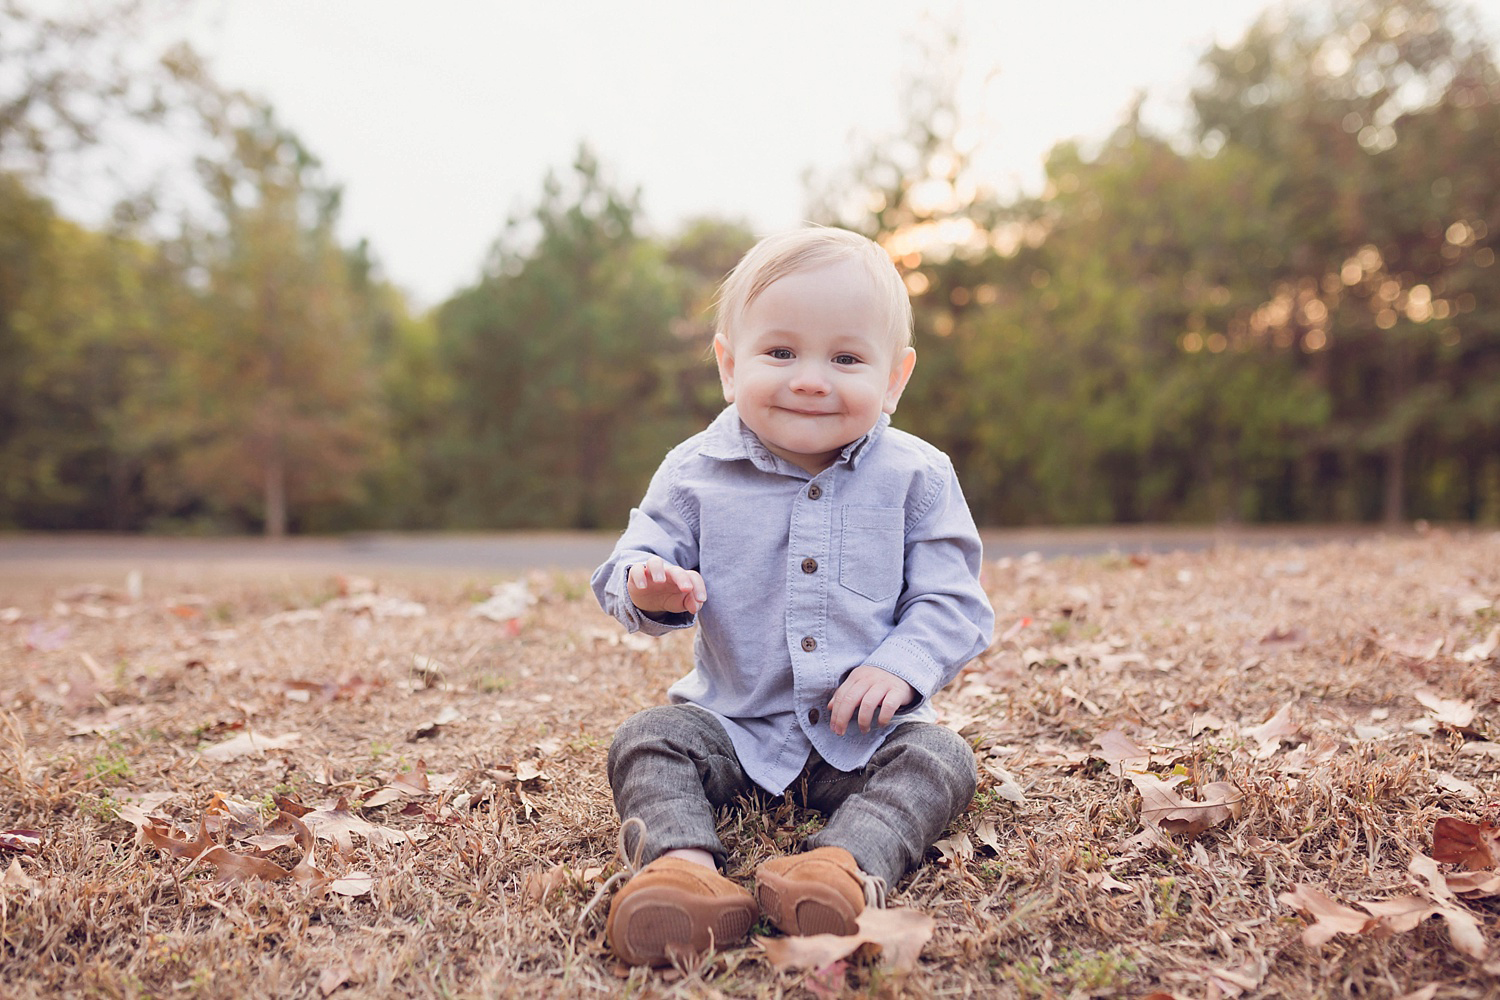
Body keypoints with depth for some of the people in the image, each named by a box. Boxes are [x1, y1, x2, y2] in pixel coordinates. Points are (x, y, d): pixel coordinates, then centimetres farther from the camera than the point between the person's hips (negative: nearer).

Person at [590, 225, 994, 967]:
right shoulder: (697, 473, -4)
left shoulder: (915, 476, -5)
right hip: (736, 724, 1)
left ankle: (848, 863, -43)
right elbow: (630, 565, -2)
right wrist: (651, 588, -27)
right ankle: (680, 863, -39)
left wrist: (902, 665, -22)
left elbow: (952, 599, -4)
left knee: (939, 758, -25)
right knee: (647, 740, -20)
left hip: (865, 733, 0)